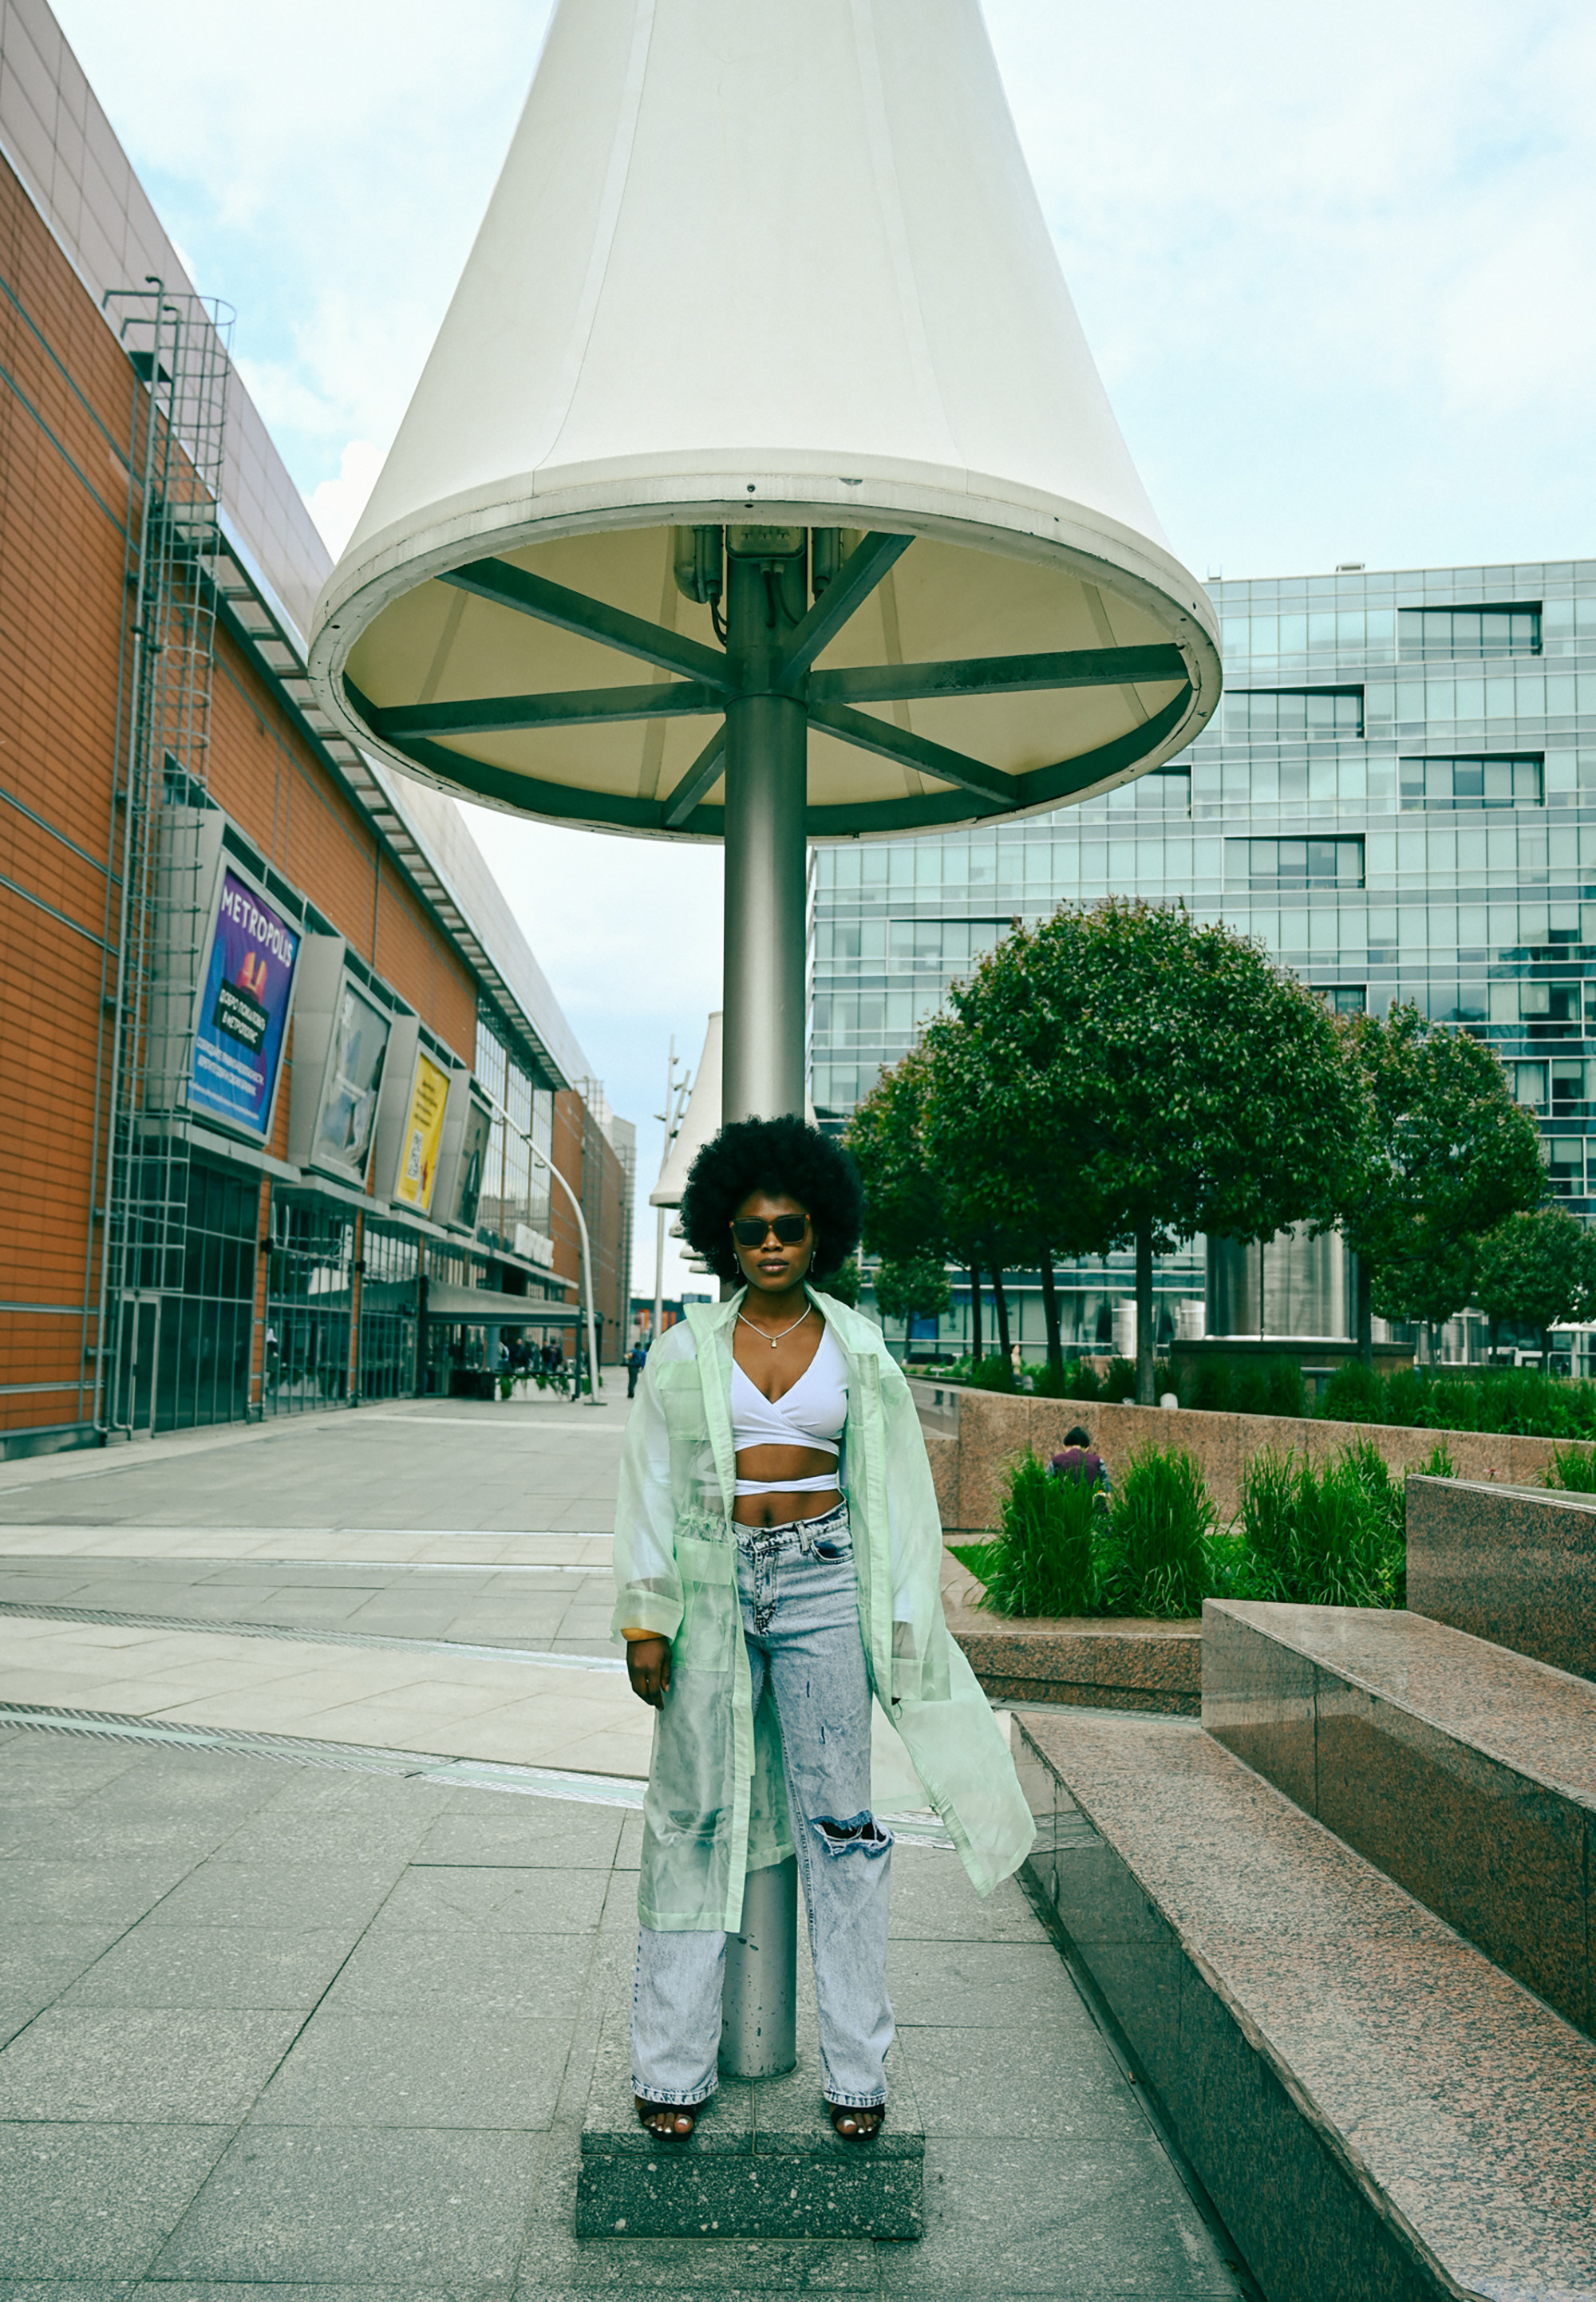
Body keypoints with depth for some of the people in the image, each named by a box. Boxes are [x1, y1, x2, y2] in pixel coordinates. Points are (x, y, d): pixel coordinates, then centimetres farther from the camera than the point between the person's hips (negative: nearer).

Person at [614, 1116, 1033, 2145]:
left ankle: (857, 2070, 13)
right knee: (697, 1814, 4)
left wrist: (899, 1625, 5)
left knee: (839, 1819, 1)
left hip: (821, 1578, 0)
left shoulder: (858, 1346, 6)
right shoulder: (689, 1346, 4)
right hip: (713, 1582, 0)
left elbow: (892, 1488, 8)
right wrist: (645, 1624, -1)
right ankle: (674, 2067, 16)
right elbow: (651, 1484, 4)